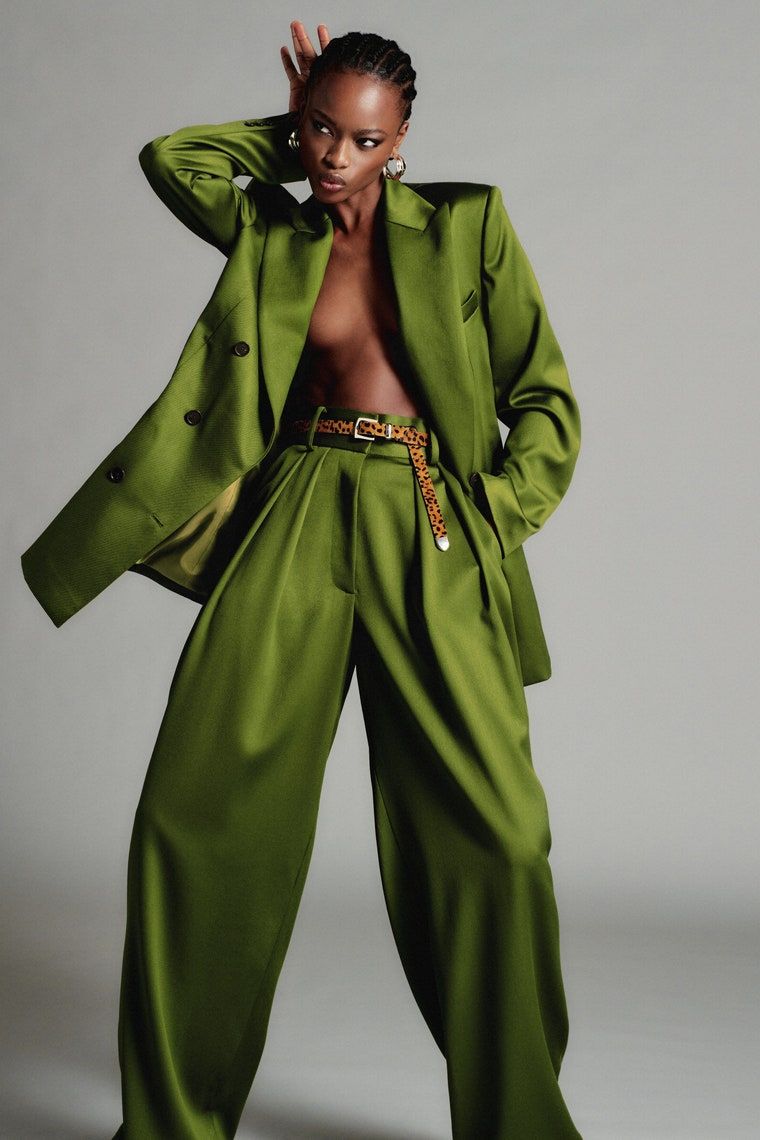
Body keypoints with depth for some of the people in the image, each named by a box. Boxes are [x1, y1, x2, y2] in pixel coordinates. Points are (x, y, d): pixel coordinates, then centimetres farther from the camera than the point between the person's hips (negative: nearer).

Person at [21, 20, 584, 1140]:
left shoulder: (468, 225, 9)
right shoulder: (274, 234, 18)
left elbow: (546, 397, 7)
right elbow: (170, 156, 17)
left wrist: (501, 514, -5)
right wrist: (295, 128, 18)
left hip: (431, 540, -2)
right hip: (293, 524, 2)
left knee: (495, 833, -11)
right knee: (197, 812, -5)